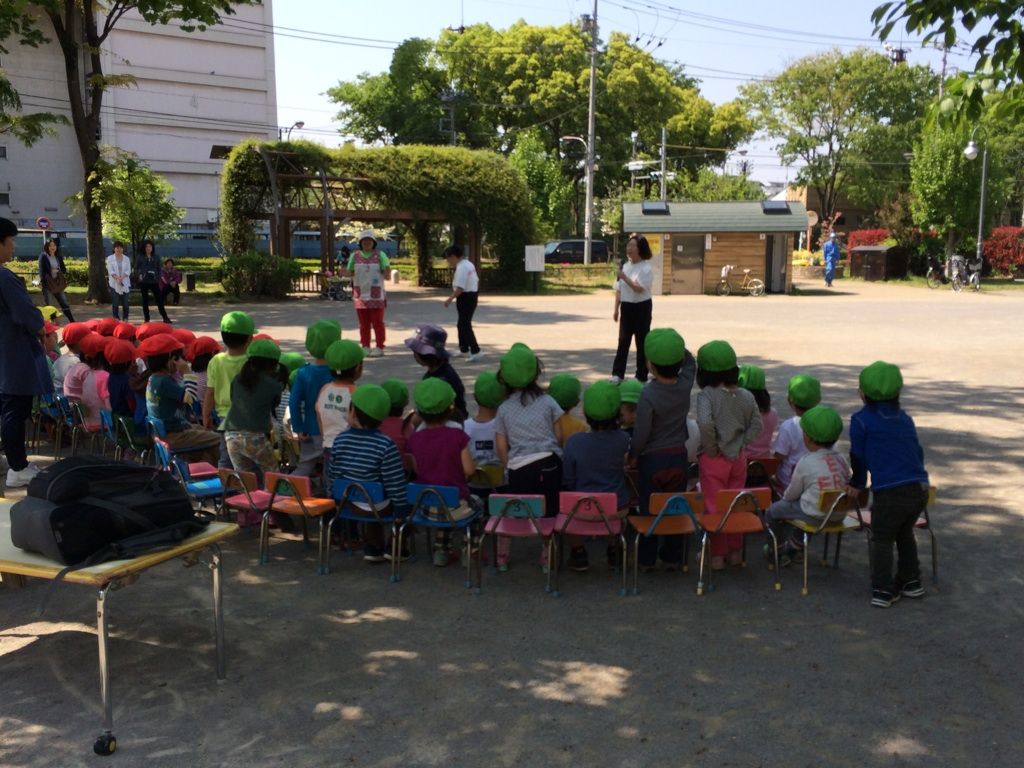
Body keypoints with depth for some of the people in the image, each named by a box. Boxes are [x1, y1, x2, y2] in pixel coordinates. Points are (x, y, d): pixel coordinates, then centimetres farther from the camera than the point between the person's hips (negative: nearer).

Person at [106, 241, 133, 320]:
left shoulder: (126, 259, 9)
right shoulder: (110, 258, 3)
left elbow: (128, 270, 0)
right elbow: (110, 271, -6)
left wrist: (122, 277, -18)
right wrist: (117, 278, -22)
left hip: (125, 283, 2)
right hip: (114, 284, -2)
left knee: (125, 302, 1)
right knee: (115, 303, -3)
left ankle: (125, 319, 8)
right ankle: (115, 319, 1)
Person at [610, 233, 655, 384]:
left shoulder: (646, 268, -12)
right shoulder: (625, 266, 9)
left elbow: (640, 288, -23)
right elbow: (619, 289, 12)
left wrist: (625, 278, -29)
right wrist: (616, 309, 8)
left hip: (641, 307, -6)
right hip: (627, 307, 6)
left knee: (641, 342, 3)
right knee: (623, 340, 6)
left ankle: (641, 376, 11)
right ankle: (617, 374, 10)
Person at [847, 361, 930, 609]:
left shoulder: (861, 419, -1)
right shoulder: (905, 418, 16)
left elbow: (858, 456, 6)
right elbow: (918, 452, 22)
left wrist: (857, 484, 23)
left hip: (889, 492, -6)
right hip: (920, 488, 6)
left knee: (882, 540, 11)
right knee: (904, 533, 27)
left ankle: (882, 591, 9)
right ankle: (911, 583, 34)